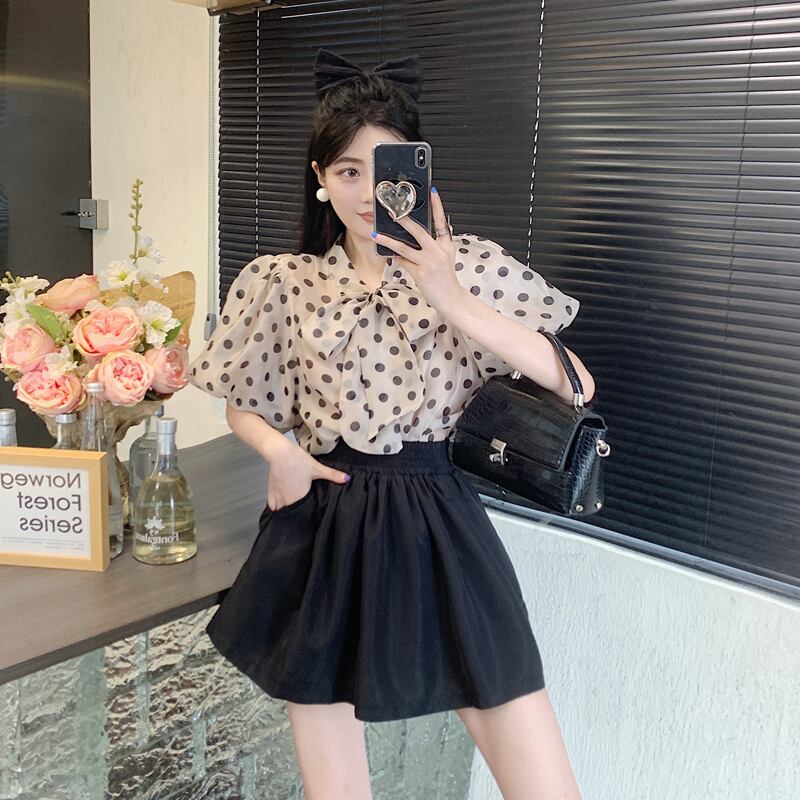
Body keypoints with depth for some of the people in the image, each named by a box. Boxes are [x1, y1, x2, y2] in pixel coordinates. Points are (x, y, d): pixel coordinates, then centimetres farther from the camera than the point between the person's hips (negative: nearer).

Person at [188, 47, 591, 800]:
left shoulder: (469, 265, -1)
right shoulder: (283, 282, 3)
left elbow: (575, 385, -11)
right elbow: (244, 406, 16)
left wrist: (453, 300, -21)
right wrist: (281, 450, -7)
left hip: (437, 529, -1)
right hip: (322, 541, 2)